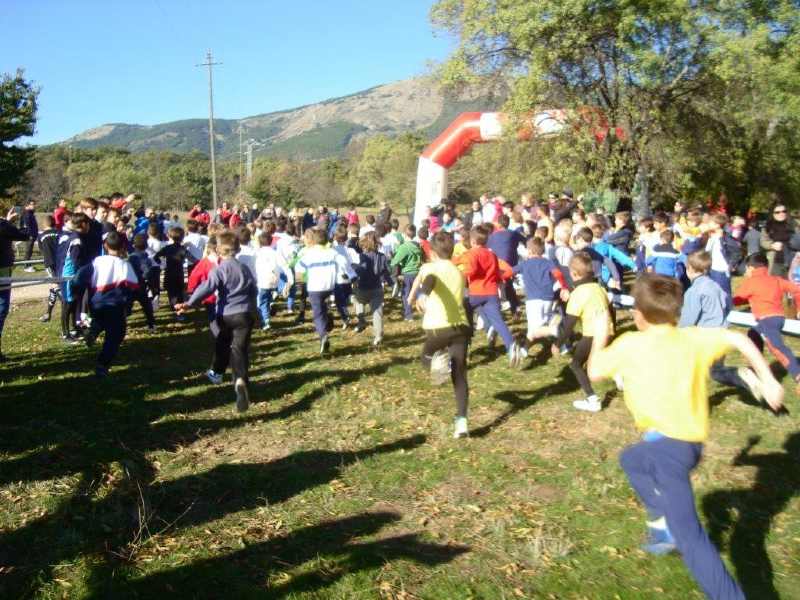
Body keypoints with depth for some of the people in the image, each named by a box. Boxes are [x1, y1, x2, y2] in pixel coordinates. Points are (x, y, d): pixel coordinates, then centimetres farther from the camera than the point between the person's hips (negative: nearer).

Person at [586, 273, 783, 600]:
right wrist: (768, 379, 4)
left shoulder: (629, 344, 0)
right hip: (693, 443, 7)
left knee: (688, 534, -6)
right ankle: (662, 525, 32)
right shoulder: (694, 337, 10)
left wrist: (599, 337, 27)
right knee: (631, 459, 32)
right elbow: (739, 340, 2)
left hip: (667, 444, -7)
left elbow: (594, 372, 12)